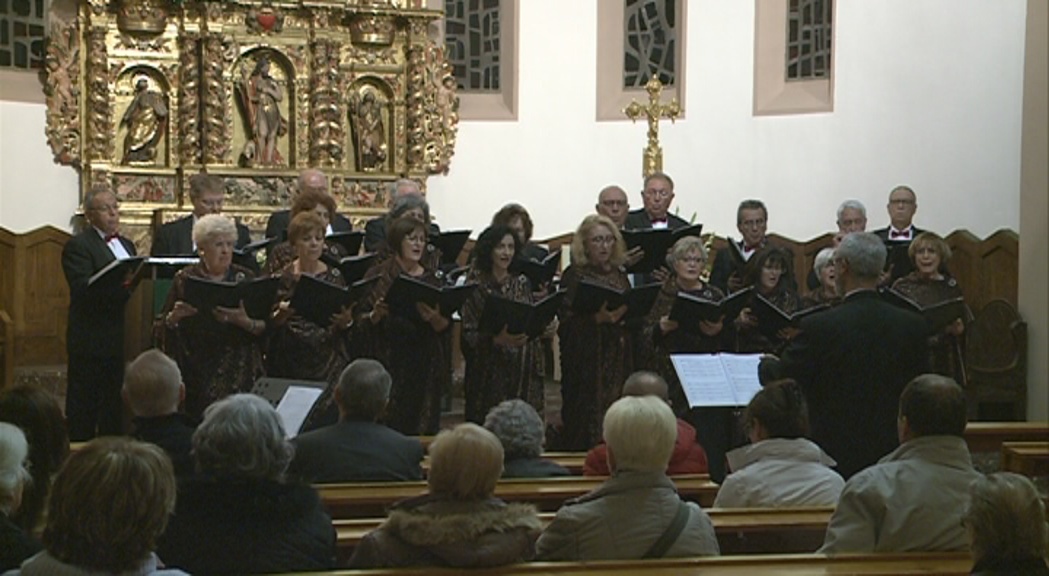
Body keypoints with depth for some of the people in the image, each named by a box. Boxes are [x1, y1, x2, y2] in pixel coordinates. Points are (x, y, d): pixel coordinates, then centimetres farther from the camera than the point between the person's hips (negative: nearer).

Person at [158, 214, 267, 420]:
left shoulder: (245, 279, 8)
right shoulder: (185, 279, 7)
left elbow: (266, 327, 2)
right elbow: (162, 329, 5)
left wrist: (244, 322, -17)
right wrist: (174, 316, -15)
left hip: (239, 376, 1)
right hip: (196, 377, -1)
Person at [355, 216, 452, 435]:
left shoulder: (433, 278, 11)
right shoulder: (378, 275, 3)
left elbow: (445, 327, 6)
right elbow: (361, 321, 1)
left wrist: (434, 318, -14)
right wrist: (376, 315, -19)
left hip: (424, 365, 2)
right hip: (388, 361, -2)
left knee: (423, 429, 0)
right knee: (387, 425, -6)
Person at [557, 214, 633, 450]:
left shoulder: (620, 276, 14)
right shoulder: (574, 276, -3)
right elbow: (565, 322, -12)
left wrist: (621, 316, -2)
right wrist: (597, 318, -23)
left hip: (618, 361, 5)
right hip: (586, 362, -5)